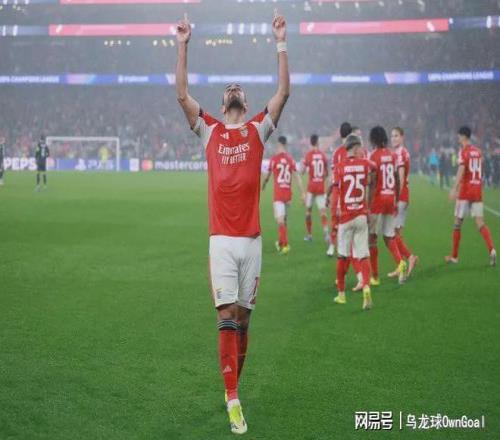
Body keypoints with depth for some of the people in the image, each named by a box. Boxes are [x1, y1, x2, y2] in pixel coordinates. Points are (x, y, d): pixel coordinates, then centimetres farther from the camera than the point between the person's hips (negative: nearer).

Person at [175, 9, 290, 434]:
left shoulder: (258, 130, 10)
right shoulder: (210, 130, 9)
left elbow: (283, 92, 2)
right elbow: (182, 94, 2)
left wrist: (281, 43, 0)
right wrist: (183, 45, 1)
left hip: (252, 239, 1)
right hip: (221, 240, -1)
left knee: (243, 318, 8)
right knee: (227, 317, -7)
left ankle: (234, 388, 22)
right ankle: (233, 399, -8)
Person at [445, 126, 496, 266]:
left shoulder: (463, 151, -7)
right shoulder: (478, 151, 14)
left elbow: (461, 170, -20)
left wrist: (454, 188, -27)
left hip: (465, 191, -6)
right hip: (478, 191, 6)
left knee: (458, 222, 6)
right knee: (480, 222, 0)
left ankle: (454, 256, 14)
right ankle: (492, 249, -23)